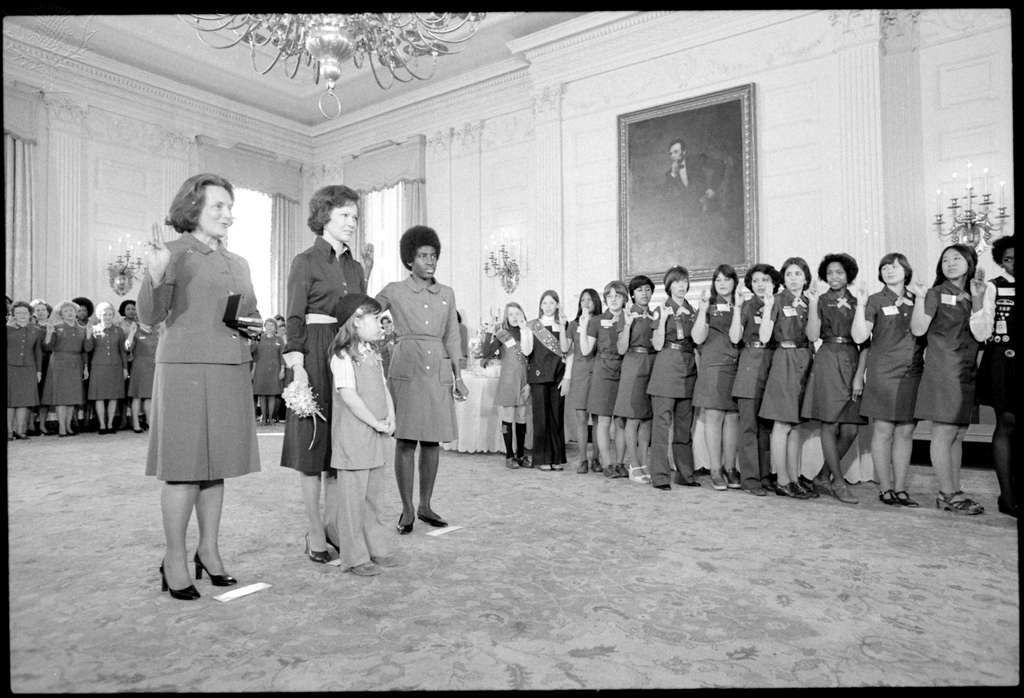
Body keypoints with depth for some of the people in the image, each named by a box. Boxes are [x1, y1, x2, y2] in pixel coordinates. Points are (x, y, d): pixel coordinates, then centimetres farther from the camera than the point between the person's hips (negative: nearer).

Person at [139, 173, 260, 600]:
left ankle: (209, 549, 22)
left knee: (216, 465, 10)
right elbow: (151, 317, -10)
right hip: (186, 369, -6)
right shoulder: (175, 253, -2)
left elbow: (251, 316, 27)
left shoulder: (238, 264, 17)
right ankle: (174, 559, 12)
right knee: (185, 468, -2)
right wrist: (155, 276, -28)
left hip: (232, 372, 6)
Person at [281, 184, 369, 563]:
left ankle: (332, 523, 20)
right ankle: (314, 532, 12)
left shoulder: (355, 267, 15)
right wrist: (297, 365, -17)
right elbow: (294, 318, -8)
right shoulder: (305, 261, -2)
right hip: (316, 355, -5)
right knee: (313, 441, 2)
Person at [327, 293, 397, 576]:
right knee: (353, 497, 0)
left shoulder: (373, 354, 14)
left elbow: (384, 389, 14)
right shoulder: (343, 356, -12)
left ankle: (375, 549, 26)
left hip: (376, 437, 9)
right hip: (353, 438, -9)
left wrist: (391, 417, -1)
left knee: (374, 496, 15)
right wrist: (376, 423, -17)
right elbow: (348, 396, -20)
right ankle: (354, 557, 10)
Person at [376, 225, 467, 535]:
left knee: (433, 440, 7)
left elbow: (452, 337, 13)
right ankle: (407, 510, 10)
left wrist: (458, 376, 8)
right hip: (406, 370, -3)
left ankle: (425, 505, 20)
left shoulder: (446, 294, 11)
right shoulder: (394, 291, 3)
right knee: (406, 440, -1)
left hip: (438, 372, 3)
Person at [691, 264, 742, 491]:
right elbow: (698, 338, -7)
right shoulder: (708, 305, 4)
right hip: (713, 367, -3)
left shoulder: (741, 306, 14)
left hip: (737, 367, 3)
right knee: (714, 417, -3)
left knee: (733, 417, 4)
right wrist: (703, 310, -16)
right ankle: (716, 470, 3)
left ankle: (730, 468, 11)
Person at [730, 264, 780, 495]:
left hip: (773, 363, 4)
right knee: (749, 424, -5)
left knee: (767, 424, 7)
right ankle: (749, 478, -1)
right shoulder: (747, 306, 4)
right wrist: (737, 307, -12)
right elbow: (735, 337, -7)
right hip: (751, 364, -4)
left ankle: (766, 476, 15)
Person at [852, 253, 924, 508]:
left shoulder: (918, 300, 13)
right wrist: (860, 305, -17)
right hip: (883, 373, -4)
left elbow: (927, 335, 16)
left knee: (905, 431, 5)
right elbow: (859, 336, -9)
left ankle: (900, 488, 13)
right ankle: (885, 488, 8)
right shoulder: (875, 301, 2)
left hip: (913, 372, 4)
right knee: (883, 431, -1)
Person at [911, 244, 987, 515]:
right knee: (944, 433, -5)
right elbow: (918, 329, -9)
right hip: (943, 369, -6)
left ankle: (953, 492, 15)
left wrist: (977, 299, -4)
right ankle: (948, 494, 0)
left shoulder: (972, 296, 15)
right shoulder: (936, 294, 0)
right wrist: (920, 298, -18)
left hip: (967, 371, 6)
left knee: (958, 434, 9)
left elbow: (980, 334, 3)